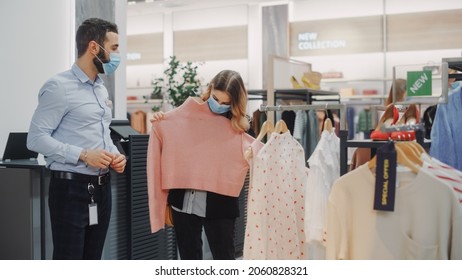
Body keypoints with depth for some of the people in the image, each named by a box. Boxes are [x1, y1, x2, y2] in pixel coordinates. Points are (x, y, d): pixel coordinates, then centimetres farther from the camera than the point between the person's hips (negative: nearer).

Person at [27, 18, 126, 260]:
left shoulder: (101, 89, 16)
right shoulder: (59, 87, -11)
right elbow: (36, 138, -17)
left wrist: (115, 155, 3)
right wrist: (83, 155, -22)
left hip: (101, 187, 8)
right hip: (70, 188, -8)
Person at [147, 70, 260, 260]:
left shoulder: (238, 126, -1)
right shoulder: (189, 111, 4)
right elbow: (170, 138, 15)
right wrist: (159, 123, -2)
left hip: (219, 204, -3)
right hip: (183, 200, 3)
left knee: (224, 259, 2)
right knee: (189, 258, 14)